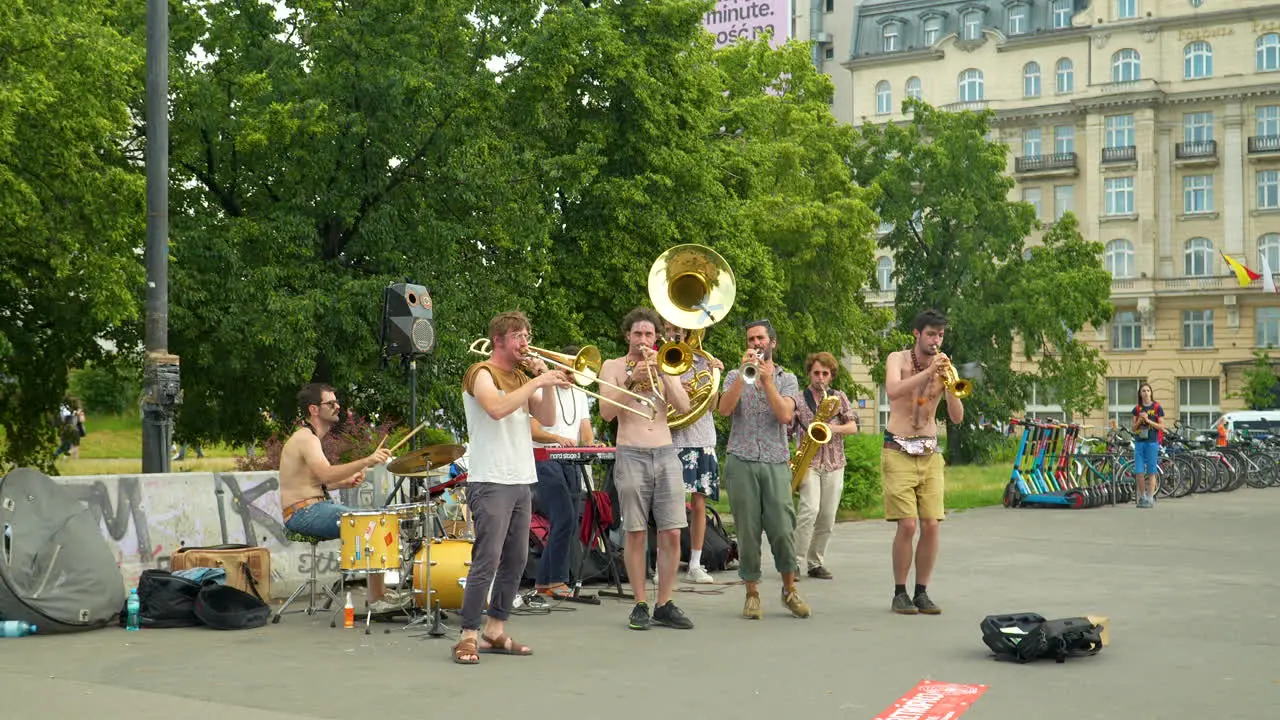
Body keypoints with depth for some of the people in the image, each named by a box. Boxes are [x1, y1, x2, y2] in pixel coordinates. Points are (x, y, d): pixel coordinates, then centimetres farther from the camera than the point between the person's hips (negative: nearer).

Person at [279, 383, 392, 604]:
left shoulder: (310, 437, 18)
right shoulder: (306, 438, -15)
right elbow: (326, 474, -33)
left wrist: (345, 482, 7)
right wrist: (366, 461, -42)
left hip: (317, 505, 11)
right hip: (303, 512, -11)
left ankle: (381, 587, 6)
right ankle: (378, 598, -19)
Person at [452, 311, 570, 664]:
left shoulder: (521, 376, 18)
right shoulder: (481, 373, -5)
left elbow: (548, 419, 8)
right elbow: (497, 408, -25)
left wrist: (545, 381, -5)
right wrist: (539, 382, -22)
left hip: (522, 481, 8)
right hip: (491, 482, -8)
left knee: (515, 560, 8)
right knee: (487, 561, -12)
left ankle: (495, 630, 16)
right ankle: (469, 636, -8)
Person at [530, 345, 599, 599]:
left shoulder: (579, 395, 18)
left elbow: (585, 427, 10)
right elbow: (533, 431, -12)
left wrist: (589, 444, -13)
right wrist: (558, 438, -30)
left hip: (571, 463, 7)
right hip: (545, 461, -7)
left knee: (569, 524, 6)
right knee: (564, 519, -18)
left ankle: (543, 581, 15)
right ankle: (557, 580, -10)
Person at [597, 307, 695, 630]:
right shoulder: (613, 367, 6)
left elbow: (684, 406, 0)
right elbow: (606, 412, -7)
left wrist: (662, 371, -9)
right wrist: (631, 379, -15)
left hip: (666, 455, 3)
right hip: (631, 456, -3)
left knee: (672, 534, -2)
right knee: (636, 534, -2)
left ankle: (665, 605, 6)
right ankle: (640, 605, 6)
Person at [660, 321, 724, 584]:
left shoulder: (702, 360, 11)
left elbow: (711, 405, 8)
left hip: (702, 439, 3)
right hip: (671, 437, -3)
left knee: (699, 503, 4)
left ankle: (695, 565, 12)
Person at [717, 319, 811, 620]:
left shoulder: (787, 379, 11)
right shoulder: (735, 376, 13)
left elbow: (785, 415, -6)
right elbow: (724, 409, -7)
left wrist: (766, 379, -10)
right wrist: (744, 373, -12)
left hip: (776, 463, 0)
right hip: (741, 462, 0)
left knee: (783, 530, -6)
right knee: (747, 531, 1)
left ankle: (789, 589, 11)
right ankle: (752, 593, 10)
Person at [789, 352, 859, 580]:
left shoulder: (839, 397, 11)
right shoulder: (798, 399, 5)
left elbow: (853, 426, 5)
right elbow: (787, 431, 6)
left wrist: (835, 428, -15)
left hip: (834, 464, 3)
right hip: (808, 463, -3)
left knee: (827, 517, 3)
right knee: (810, 509, -21)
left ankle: (816, 563, 16)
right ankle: (796, 562, -15)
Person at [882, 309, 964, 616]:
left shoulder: (943, 367, 7)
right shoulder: (898, 359, 0)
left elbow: (957, 417, -1)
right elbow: (893, 391, -22)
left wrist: (949, 385, -17)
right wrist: (928, 372, -29)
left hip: (930, 452, 3)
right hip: (899, 451, -3)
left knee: (931, 525, -4)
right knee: (907, 524, -12)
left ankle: (922, 593, 7)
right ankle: (900, 593, 0)